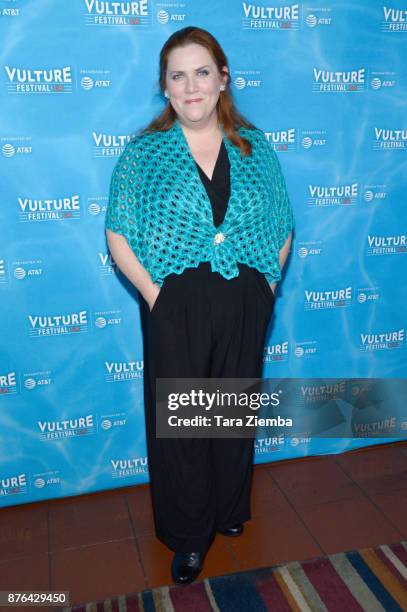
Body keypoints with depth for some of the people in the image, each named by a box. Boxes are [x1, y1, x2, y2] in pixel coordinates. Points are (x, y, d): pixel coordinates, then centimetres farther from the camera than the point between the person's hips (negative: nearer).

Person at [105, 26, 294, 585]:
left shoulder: (255, 147, 5)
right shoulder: (144, 151, -1)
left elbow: (282, 228, 9)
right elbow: (119, 235, -3)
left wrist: (266, 287, -1)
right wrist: (154, 295, -12)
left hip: (243, 309, 2)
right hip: (176, 311, -2)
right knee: (178, 421, 8)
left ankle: (230, 509, 42)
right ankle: (188, 536, 30)